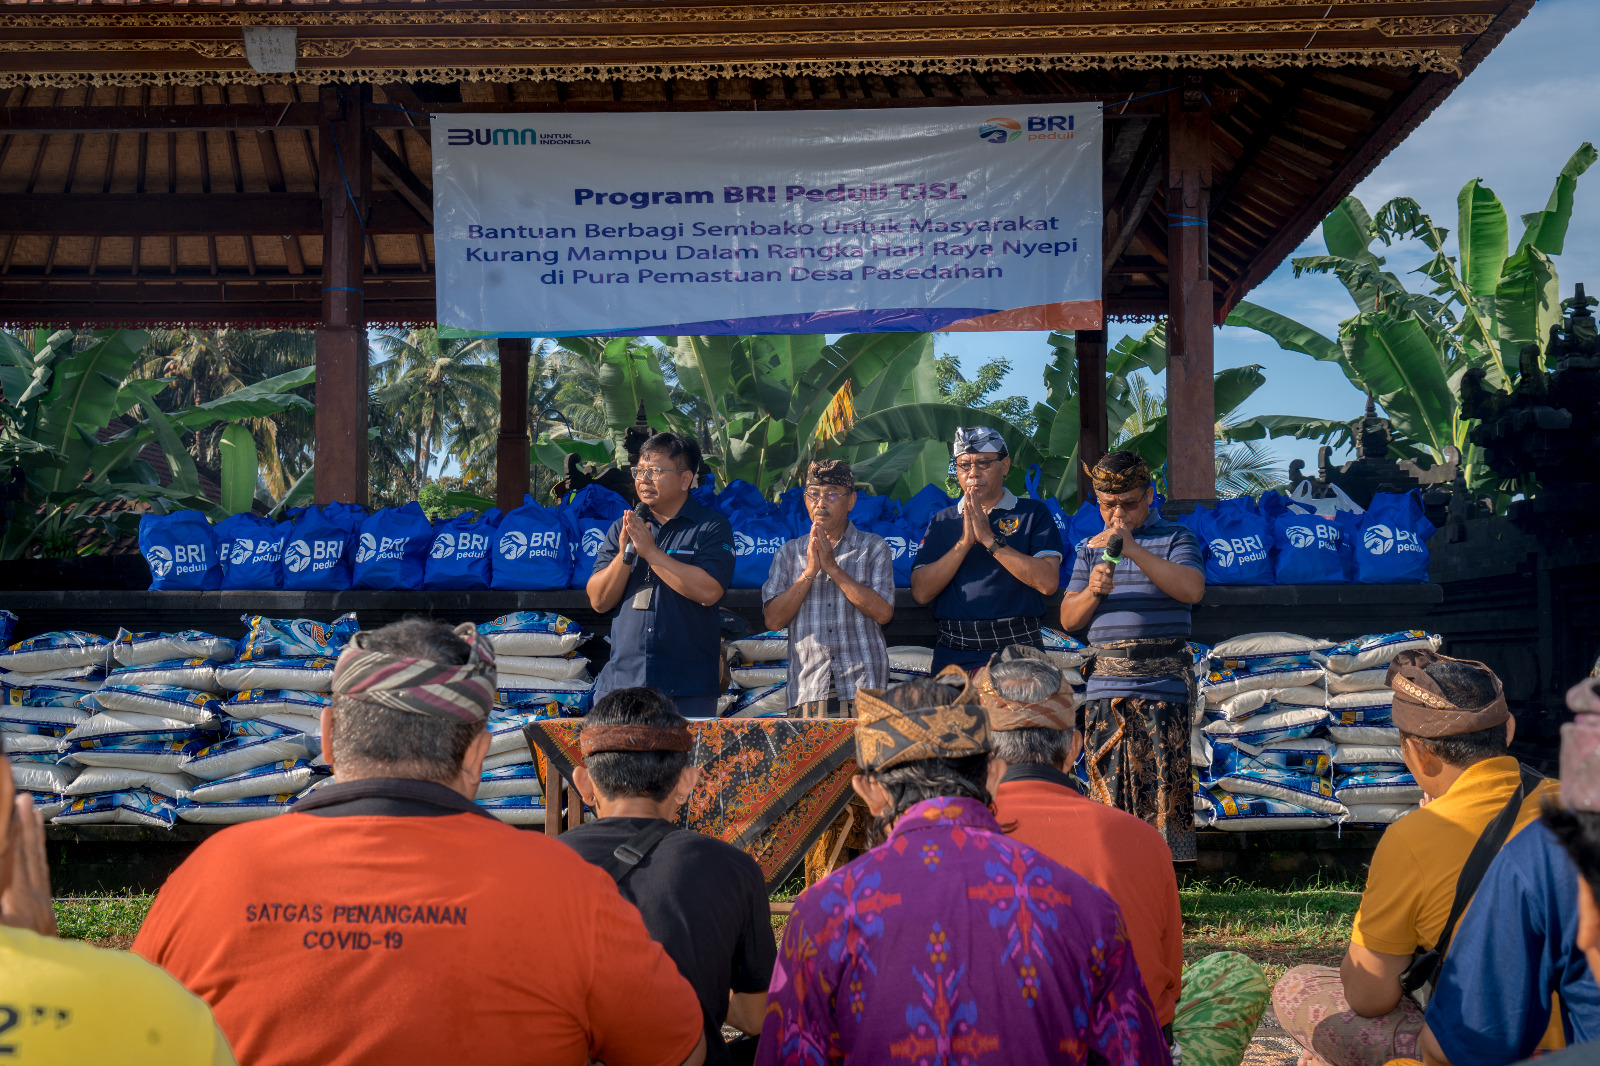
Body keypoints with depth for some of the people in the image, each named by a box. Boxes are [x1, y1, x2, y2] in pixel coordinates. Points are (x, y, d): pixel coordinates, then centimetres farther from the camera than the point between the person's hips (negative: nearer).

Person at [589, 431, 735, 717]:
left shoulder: (712, 528, 1)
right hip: (620, 681, 3)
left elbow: (708, 591, -14)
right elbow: (599, 601, 7)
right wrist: (625, 553, -9)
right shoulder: (622, 528, 14)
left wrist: (650, 551, -12)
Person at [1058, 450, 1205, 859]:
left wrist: (1133, 550, -21)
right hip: (1106, 685, 4)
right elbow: (1068, 619, 13)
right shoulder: (1091, 548, 17)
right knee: (1108, 790, 1)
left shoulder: (1174, 538, 5)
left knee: (1163, 790, -6)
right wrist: (1091, 592, -9)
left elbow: (1192, 589, -15)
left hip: (1162, 683, -4)